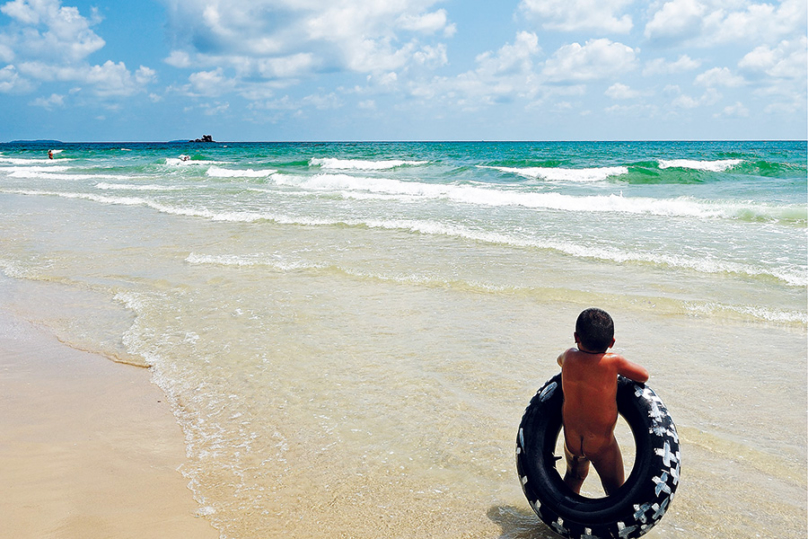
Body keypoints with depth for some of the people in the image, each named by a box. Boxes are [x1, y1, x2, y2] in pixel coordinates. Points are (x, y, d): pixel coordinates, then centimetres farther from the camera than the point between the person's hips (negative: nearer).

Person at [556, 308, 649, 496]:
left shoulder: (570, 356, -10)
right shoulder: (613, 362, -21)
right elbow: (644, 376, -5)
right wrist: (623, 367, 12)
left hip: (571, 440, 5)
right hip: (601, 444, -4)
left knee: (574, 477, 31)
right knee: (616, 493, 13)